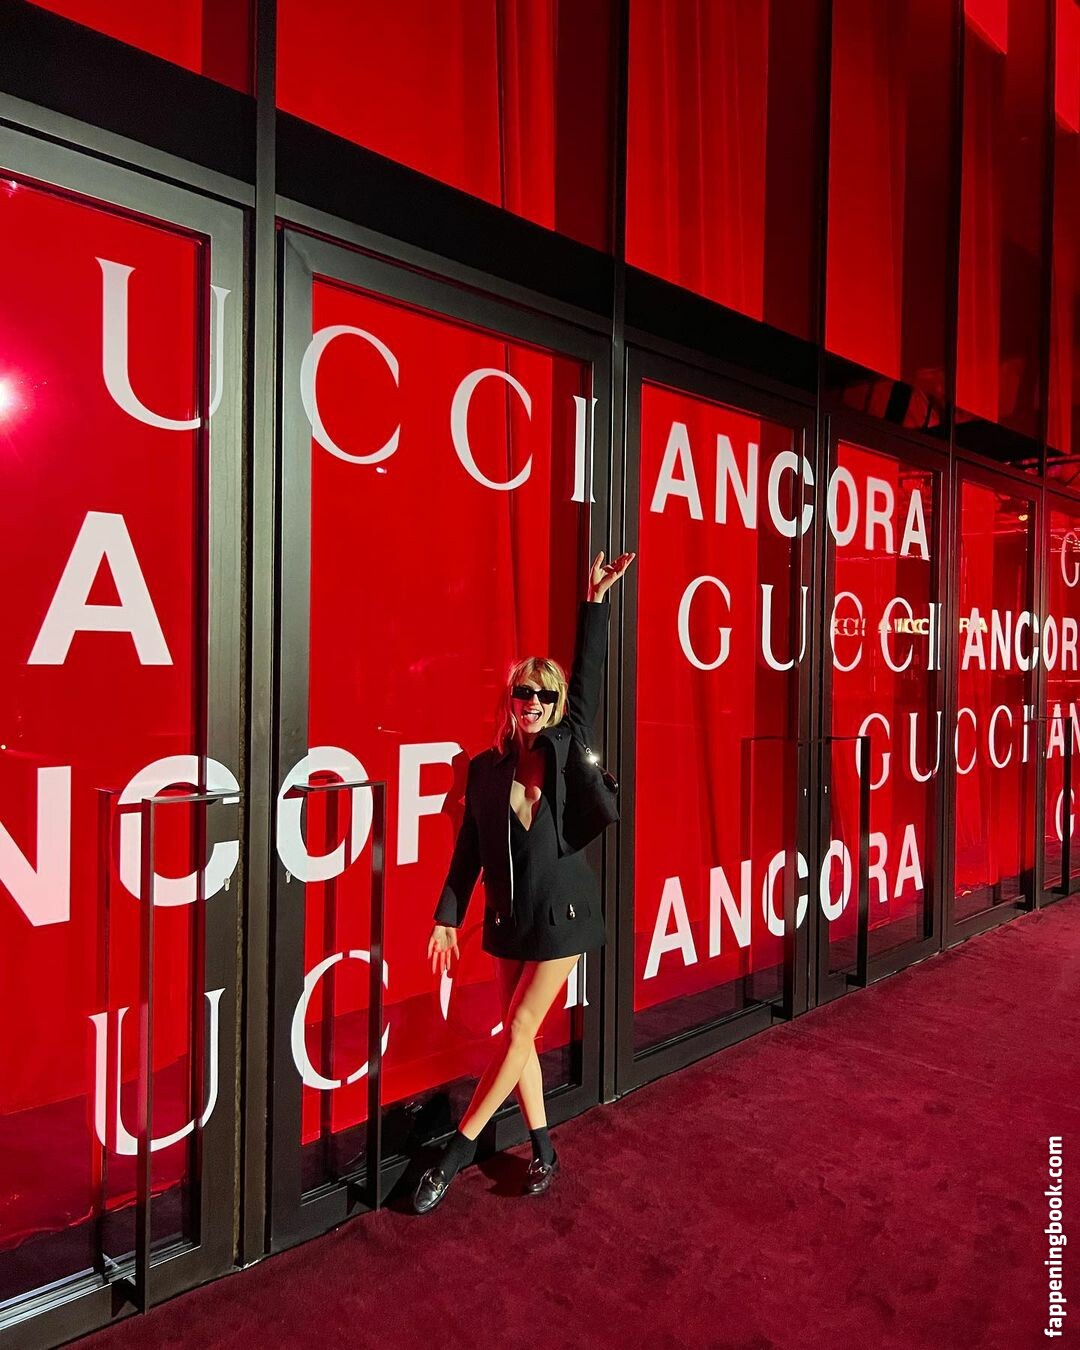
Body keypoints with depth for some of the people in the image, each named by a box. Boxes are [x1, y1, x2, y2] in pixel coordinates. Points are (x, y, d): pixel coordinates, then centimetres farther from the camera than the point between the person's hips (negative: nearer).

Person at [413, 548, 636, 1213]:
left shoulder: (569, 747, -4)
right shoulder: (487, 766, 1)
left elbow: (589, 677, -8)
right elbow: (470, 848, 5)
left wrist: (596, 600, -9)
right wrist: (447, 916, 3)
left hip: (563, 909, -3)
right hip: (509, 916, 3)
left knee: (518, 1034, -1)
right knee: (518, 1037, 11)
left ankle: (457, 1151, 13)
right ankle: (544, 1152, 29)